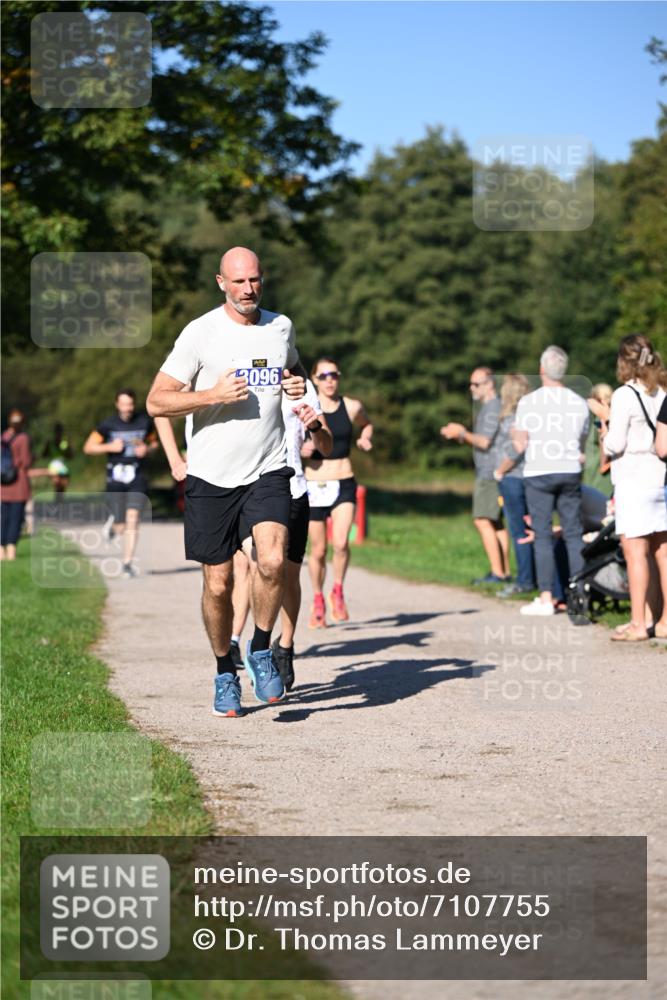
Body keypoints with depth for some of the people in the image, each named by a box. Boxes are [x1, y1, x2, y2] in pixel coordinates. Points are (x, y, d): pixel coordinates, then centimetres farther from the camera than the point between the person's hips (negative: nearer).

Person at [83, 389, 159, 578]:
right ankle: (113, 522, 39)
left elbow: (154, 442, 18)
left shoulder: (145, 422, 2)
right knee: (121, 528, 0)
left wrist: (147, 449, -5)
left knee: (132, 519, -16)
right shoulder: (108, 425, -3)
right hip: (116, 479, -1)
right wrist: (110, 447, -13)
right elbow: (88, 447, 2)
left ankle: (128, 563, -8)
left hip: (137, 478, 1)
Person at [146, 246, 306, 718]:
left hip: (269, 471, 2)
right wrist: (214, 394, -18)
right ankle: (225, 672, 25)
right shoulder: (201, 332, -5)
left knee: (273, 561, -21)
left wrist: (299, 386, 5)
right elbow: (157, 401, -6)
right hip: (212, 475, -2)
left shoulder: (281, 326, 8)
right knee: (218, 584, 3)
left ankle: (261, 651, 1)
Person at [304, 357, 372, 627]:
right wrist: (302, 450, -18)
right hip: (314, 485, 0)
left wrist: (365, 438, 3)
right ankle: (318, 601, 28)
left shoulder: (352, 407, 1)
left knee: (341, 543, -18)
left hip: (344, 484, 0)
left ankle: (338, 592, 7)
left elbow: (367, 424, 24)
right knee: (318, 550, 5)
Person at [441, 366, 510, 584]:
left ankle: (497, 573, -16)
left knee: (483, 521, -13)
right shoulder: (486, 407, 19)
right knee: (495, 522, 11)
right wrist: (459, 436, 9)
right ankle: (504, 571, 13)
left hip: (490, 473, -11)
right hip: (488, 472, 11)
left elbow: (485, 442, -20)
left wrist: (462, 432, -9)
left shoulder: (493, 408, -14)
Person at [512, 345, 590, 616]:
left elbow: (520, 444, -6)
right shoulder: (579, 403, 6)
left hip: (538, 473, -3)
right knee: (573, 534, 7)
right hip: (570, 472, 3)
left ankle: (546, 598, -5)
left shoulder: (528, 402, -5)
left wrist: (514, 433, 14)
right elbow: (582, 444, 12)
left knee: (542, 535, -2)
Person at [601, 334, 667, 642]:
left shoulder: (624, 395, -10)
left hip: (634, 478, -7)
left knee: (635, 550, -5)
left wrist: (605, 440, 8)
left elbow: (615, 443, -11)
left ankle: (638, 623, -6)